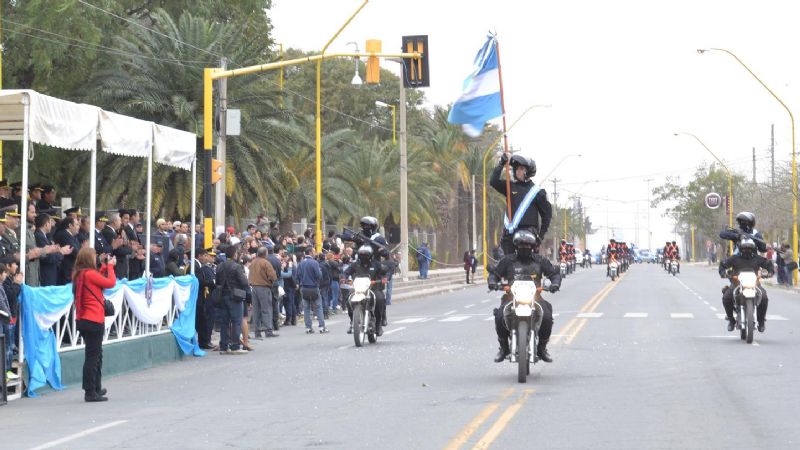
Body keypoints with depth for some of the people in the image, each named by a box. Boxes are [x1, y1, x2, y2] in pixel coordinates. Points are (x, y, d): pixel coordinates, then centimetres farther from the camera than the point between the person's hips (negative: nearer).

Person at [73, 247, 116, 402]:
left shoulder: (79, 274, 8)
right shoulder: (90, 274, -16)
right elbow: (111, 283, -11)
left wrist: (104, 266, 17)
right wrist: (110, 266, 2)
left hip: (83, 320, 9)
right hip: (94, 321, -9)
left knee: (96, 355, 20)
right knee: (93, 356, -5)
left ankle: (96, 389, 30)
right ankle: (91, 393, -3)